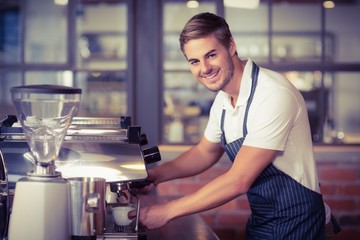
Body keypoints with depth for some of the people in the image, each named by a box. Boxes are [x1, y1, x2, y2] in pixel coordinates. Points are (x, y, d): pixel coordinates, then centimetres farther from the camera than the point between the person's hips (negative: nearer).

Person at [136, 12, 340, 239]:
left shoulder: (274, 94, -26)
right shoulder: (223, 100, -1)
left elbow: (238, 181, -27)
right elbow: (205, 152, 16)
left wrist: (167, 211, -22)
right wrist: (158, 174, -1)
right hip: (260, 221, 7)